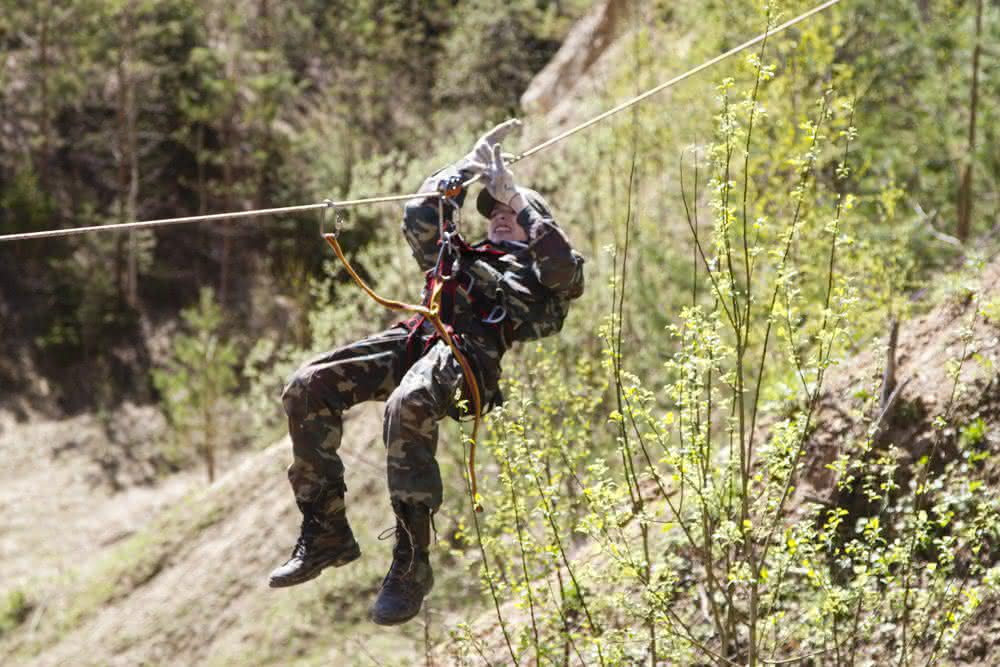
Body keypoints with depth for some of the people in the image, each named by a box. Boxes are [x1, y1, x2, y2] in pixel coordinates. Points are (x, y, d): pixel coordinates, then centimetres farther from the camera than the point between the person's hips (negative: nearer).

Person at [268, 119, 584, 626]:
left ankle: (411, 561, -37)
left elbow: (566, 269, 3)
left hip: (471, 352, -7)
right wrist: (472, 164, 37)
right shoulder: (461, 257, 41)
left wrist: (516, 197, 10)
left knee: (407, 406, -41)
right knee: (307, 388, -16)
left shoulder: (538, 275, 24)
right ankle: (326, 531, -13)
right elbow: (421, 218, 38)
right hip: (416, 337, 7)